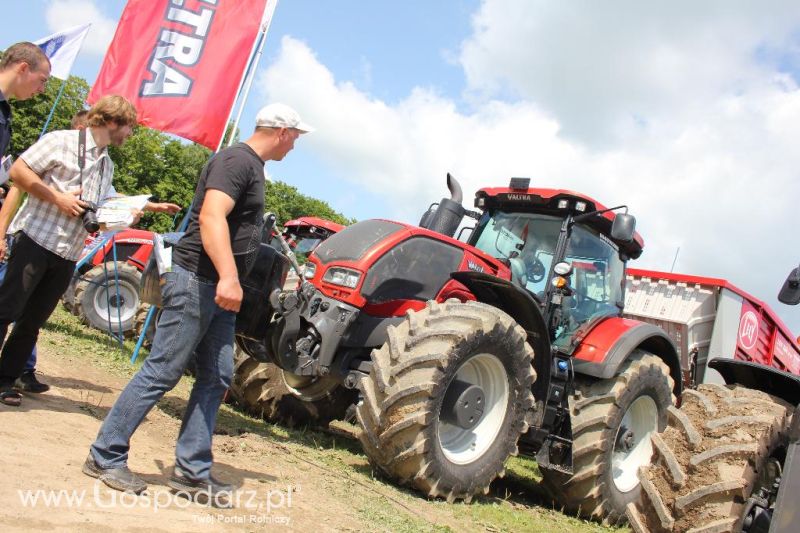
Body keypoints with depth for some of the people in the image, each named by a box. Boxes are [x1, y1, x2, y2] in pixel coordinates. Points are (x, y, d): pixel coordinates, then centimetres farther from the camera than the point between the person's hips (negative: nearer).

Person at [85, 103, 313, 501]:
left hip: (218, 289, 10)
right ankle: (106, 456, 9)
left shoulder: (252, 166, 18)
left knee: (216, 378, 8)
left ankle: (192, 471, 15)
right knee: (162, 373, -4)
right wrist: (228, 277, -38)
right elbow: (211, 218, -27)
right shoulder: (238, 160, -13)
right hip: (197, 282, -10)